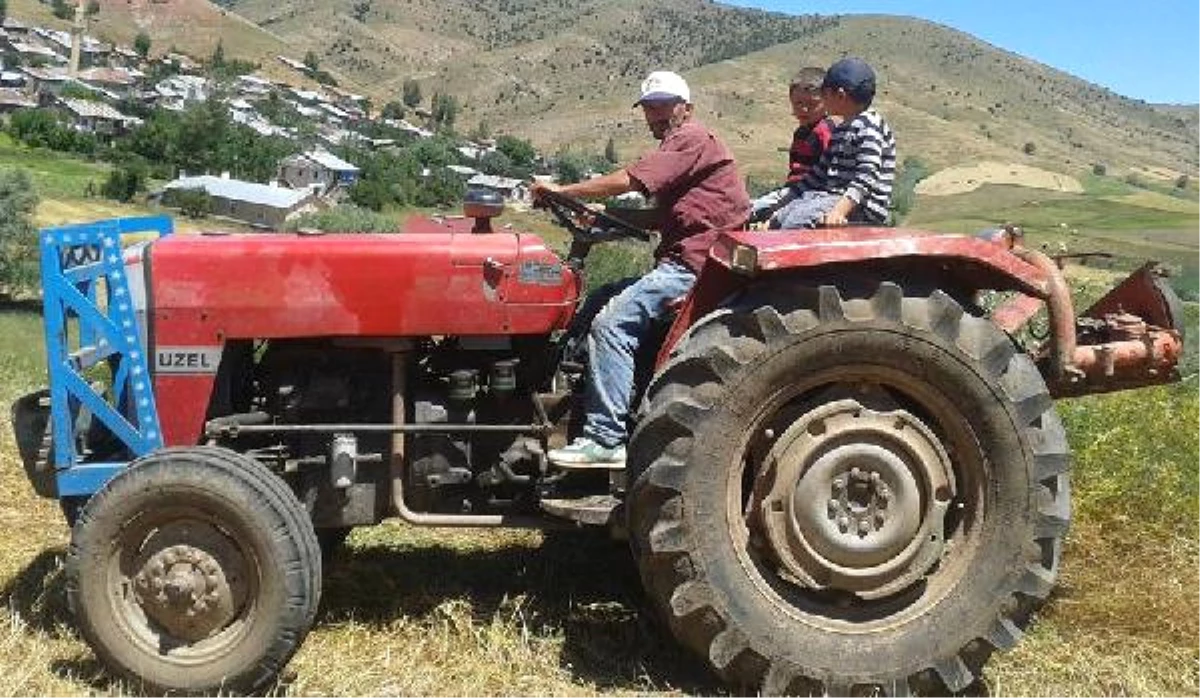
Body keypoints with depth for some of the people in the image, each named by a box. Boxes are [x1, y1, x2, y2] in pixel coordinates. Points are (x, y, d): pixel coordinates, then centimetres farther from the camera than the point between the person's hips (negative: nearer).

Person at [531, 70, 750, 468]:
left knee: (611, 323, -22)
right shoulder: (677, 146, 26)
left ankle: (605, 439, -21)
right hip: (680, 263, 11)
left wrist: (563, 191, -11)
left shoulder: (692, 138, -7)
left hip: (695, 265, -11)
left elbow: (627, 181, -18)